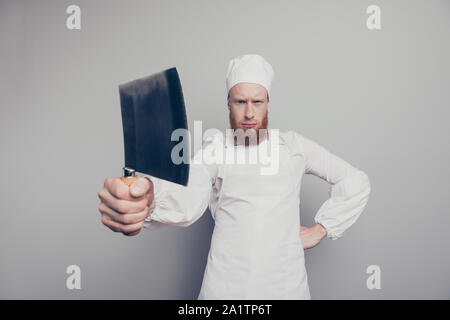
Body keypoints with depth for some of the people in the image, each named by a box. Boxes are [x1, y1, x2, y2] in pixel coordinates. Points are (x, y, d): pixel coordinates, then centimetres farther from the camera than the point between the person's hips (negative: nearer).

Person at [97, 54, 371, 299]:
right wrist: (148, 200, -45)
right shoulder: (214, 149, -3)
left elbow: (356, 182, 7)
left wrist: (320, 229, 0)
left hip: (286, 285, 2)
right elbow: (188, 198, -23)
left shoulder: (293, 145, 2)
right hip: (224, 287, -1)